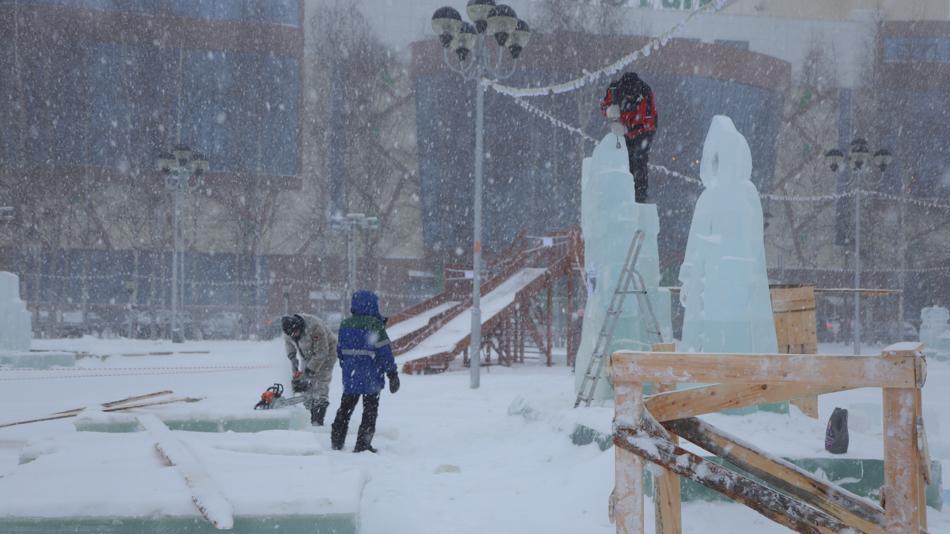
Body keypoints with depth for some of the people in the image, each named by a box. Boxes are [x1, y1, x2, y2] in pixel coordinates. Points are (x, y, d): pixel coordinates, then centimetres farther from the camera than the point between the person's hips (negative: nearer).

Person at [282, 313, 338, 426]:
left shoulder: (314, 327, -37)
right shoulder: (289, 329, -15)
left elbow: (321, 352, -31)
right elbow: (288, 342, 9)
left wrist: (310, 370, -28)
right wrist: (292, 356, -7)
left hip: (325, 353, -7)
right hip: (307, 356, 7)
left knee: (321, 383, -15)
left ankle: (318, 421, -18)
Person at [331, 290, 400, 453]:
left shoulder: (345, 324, 5)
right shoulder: (375, 324, -14)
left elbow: (340, 349, 13)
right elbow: (384, 351, -14)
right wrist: (392, 373, -9)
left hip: (350, 374, 6)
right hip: (370, 376, -6)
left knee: (345, 408, 18)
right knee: (370, 410, 4)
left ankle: (336, 441, 21)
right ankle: (362, 444, 1)